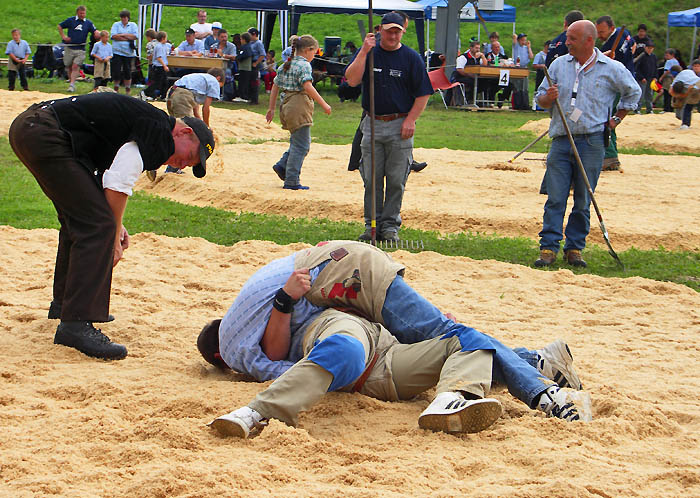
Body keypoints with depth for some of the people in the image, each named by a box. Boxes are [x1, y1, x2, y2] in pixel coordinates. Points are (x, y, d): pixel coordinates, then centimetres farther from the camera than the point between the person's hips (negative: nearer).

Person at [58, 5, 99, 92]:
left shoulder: (88, 23, 5)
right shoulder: (71, 20, 3)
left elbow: (95, 32, -3)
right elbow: (60, 26, 13)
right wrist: (63, 36, 2)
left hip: (80, 49, -1)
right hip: (69, 48, 1)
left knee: (75, 67, -12)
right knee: (69, 67, 9)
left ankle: (72, 84, -14)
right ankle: (70, 81, 25)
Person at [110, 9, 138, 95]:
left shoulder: (133, 25, 11)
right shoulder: (116, 25, 10)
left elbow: (135, 36, -5)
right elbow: (113, 36, -6)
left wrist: (122, 35, -7)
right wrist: (128, 38, -9)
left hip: (129, 53, 0)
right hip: (117, 52, 0)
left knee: (128, 72, 2)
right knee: (116, 71, -4)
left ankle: (128, 90, 12)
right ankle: (116, 88, 13)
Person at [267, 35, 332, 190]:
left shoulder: (285, 65, 16)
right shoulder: (304, 65, -9)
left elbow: (275, 86, 17)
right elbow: (307, 86, -21)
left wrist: (271, 109, 22)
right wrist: (323, 104, -19)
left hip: (286, 106, 9)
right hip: (299, 106, -9)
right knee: (301, 145, -4)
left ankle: (282, 165, 10)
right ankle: (292, 182, -5)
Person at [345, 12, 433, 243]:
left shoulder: (411, 58, 1)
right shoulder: (368, 52, 6)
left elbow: (423, 93, 0)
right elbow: (352, 80, -9)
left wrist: (411, 120, -9)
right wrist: (364, 51, -14)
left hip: (400, 127, -2)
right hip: (372, 124, 2)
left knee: (396, 180, 0)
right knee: (371, 178, 4)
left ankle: (390, 224, 8)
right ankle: (372, 223, 12)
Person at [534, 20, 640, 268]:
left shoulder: (612, 69, 2)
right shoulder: (559, 64, 9)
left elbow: (633, 92, 18)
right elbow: (540, 97, 13)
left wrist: (616, 119, 12)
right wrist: (548, 97, -10)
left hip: (592, 143, -2)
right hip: (561, 141, 2)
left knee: (583, 201, 3)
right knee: (555, 198, -4)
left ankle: (575, 248, 11)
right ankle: (549, 248, -2)